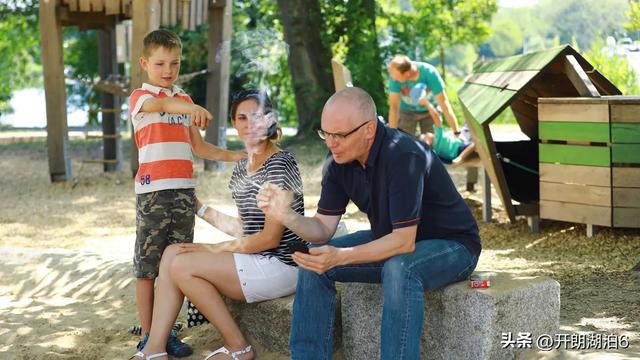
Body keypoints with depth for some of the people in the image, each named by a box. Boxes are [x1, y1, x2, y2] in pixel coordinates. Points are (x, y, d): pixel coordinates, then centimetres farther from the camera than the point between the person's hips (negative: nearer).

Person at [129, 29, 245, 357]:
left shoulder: (184, 100, 18)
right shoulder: (140, 96, -2)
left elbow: (198, 147, 22)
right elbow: (161, 104, -26)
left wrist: (233, 156, 9)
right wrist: (191, 108, -47)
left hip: (184, 191, 5)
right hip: (152, 191, -5)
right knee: (147, 265, -1)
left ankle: (167, 333, 13)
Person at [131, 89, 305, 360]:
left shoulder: (278, 165, -14)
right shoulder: (241, 168, 12)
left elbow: (270, 238, -17)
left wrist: (217, 249, -11)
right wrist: (199, 208, 17)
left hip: (280, 264, -9)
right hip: (255, 259, 9)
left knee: (183, 266, -15)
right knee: (172, 253, -1)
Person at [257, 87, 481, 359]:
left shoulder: (403, 155, -30)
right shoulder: (340, 161, -7)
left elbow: (404, 241, -33)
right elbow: (323, 229, -5)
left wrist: (340, 257, -42)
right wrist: (286, 216, -26)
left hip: (452, 245, -8)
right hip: (391, 240, 8)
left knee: (398, 269, -38)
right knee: (314, 260, -6)